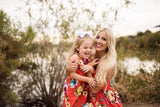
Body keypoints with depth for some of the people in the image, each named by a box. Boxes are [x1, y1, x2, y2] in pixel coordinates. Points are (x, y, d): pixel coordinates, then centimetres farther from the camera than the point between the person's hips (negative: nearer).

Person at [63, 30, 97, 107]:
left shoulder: (89, 58, 0)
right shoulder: (75, 58, -19)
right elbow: (72, 74, -20)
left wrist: (91, 69, -14)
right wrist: (87, 79, -23)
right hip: (73, 90, -6)